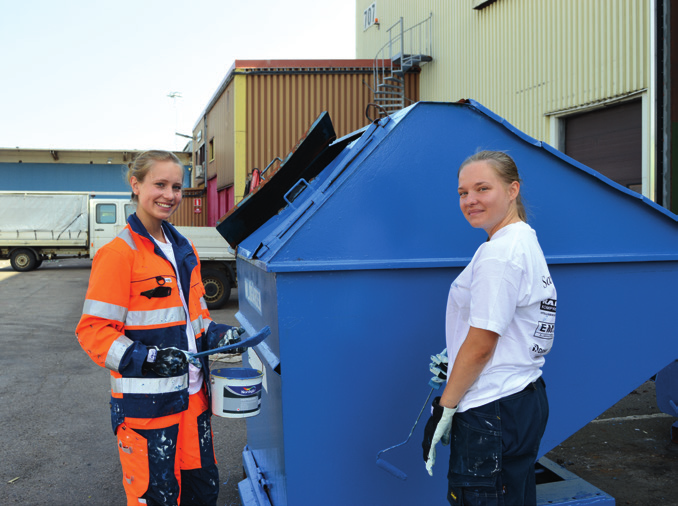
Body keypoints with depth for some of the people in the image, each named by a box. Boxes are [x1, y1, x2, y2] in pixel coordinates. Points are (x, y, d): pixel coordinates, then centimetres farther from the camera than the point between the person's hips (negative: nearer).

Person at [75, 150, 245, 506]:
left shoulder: (183, 249, 12)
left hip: (192, 394, 7)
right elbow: (94, 329, -14)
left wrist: (216, 334, 1)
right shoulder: (119, 253, -12)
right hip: (145, 403, -7)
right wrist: (146, 358, -25)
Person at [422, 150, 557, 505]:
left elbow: (481, 344, -19)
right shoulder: (528, 242, 13)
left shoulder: (498, 253, -18)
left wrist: (444, 409, -11)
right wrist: (455, 365, 20)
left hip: (492, 411, -10)